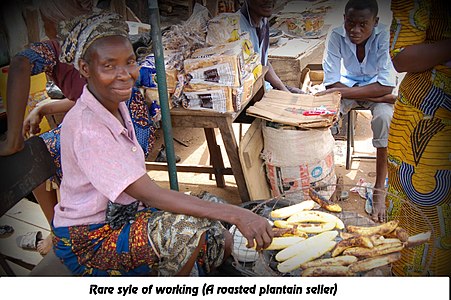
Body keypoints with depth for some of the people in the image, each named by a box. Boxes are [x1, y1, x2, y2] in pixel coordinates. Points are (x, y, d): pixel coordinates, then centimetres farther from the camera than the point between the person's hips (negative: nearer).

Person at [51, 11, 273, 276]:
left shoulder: (117, 106, -1)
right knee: (189, 227, -32)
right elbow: (149, 194, -35)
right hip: (87, 242, -8)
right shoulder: (86, 128, -29)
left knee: (222, 242, -2)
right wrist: (235, 214, -39)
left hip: (123, 217, 8)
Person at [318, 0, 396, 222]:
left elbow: (386, 86, -28)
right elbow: (332, 84, -21)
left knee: (383, 117, -33)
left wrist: (343, 92, -36)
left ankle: (380, 188, -19)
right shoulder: (336, 36, -19)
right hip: (348, 84, 2)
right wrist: (380, 96, -26)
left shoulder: (384, 36, -23)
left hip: (377, 87, -1)